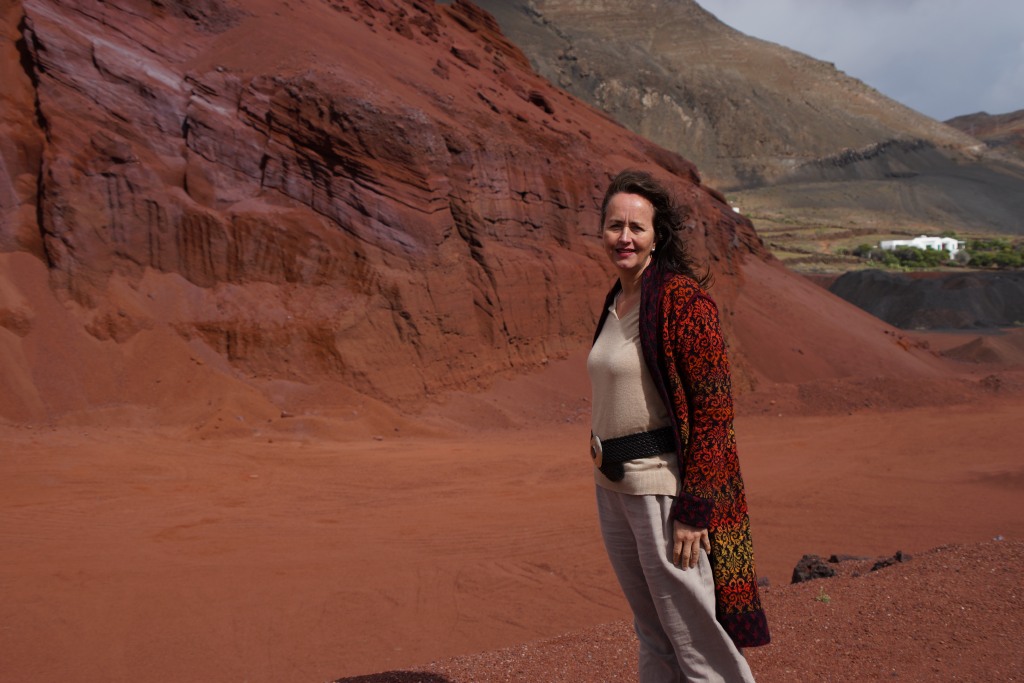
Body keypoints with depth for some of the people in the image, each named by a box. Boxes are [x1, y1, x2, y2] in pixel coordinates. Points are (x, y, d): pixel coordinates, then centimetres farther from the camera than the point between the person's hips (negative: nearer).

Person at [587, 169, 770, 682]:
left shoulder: (681, 298, -14)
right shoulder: (617, 300, 12)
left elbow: (714, 405, -17)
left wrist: (694, 508, -20)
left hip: (664, 485, -8)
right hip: (612, 486, 8)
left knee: (695, 639, -3)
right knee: (652, 638, 17)